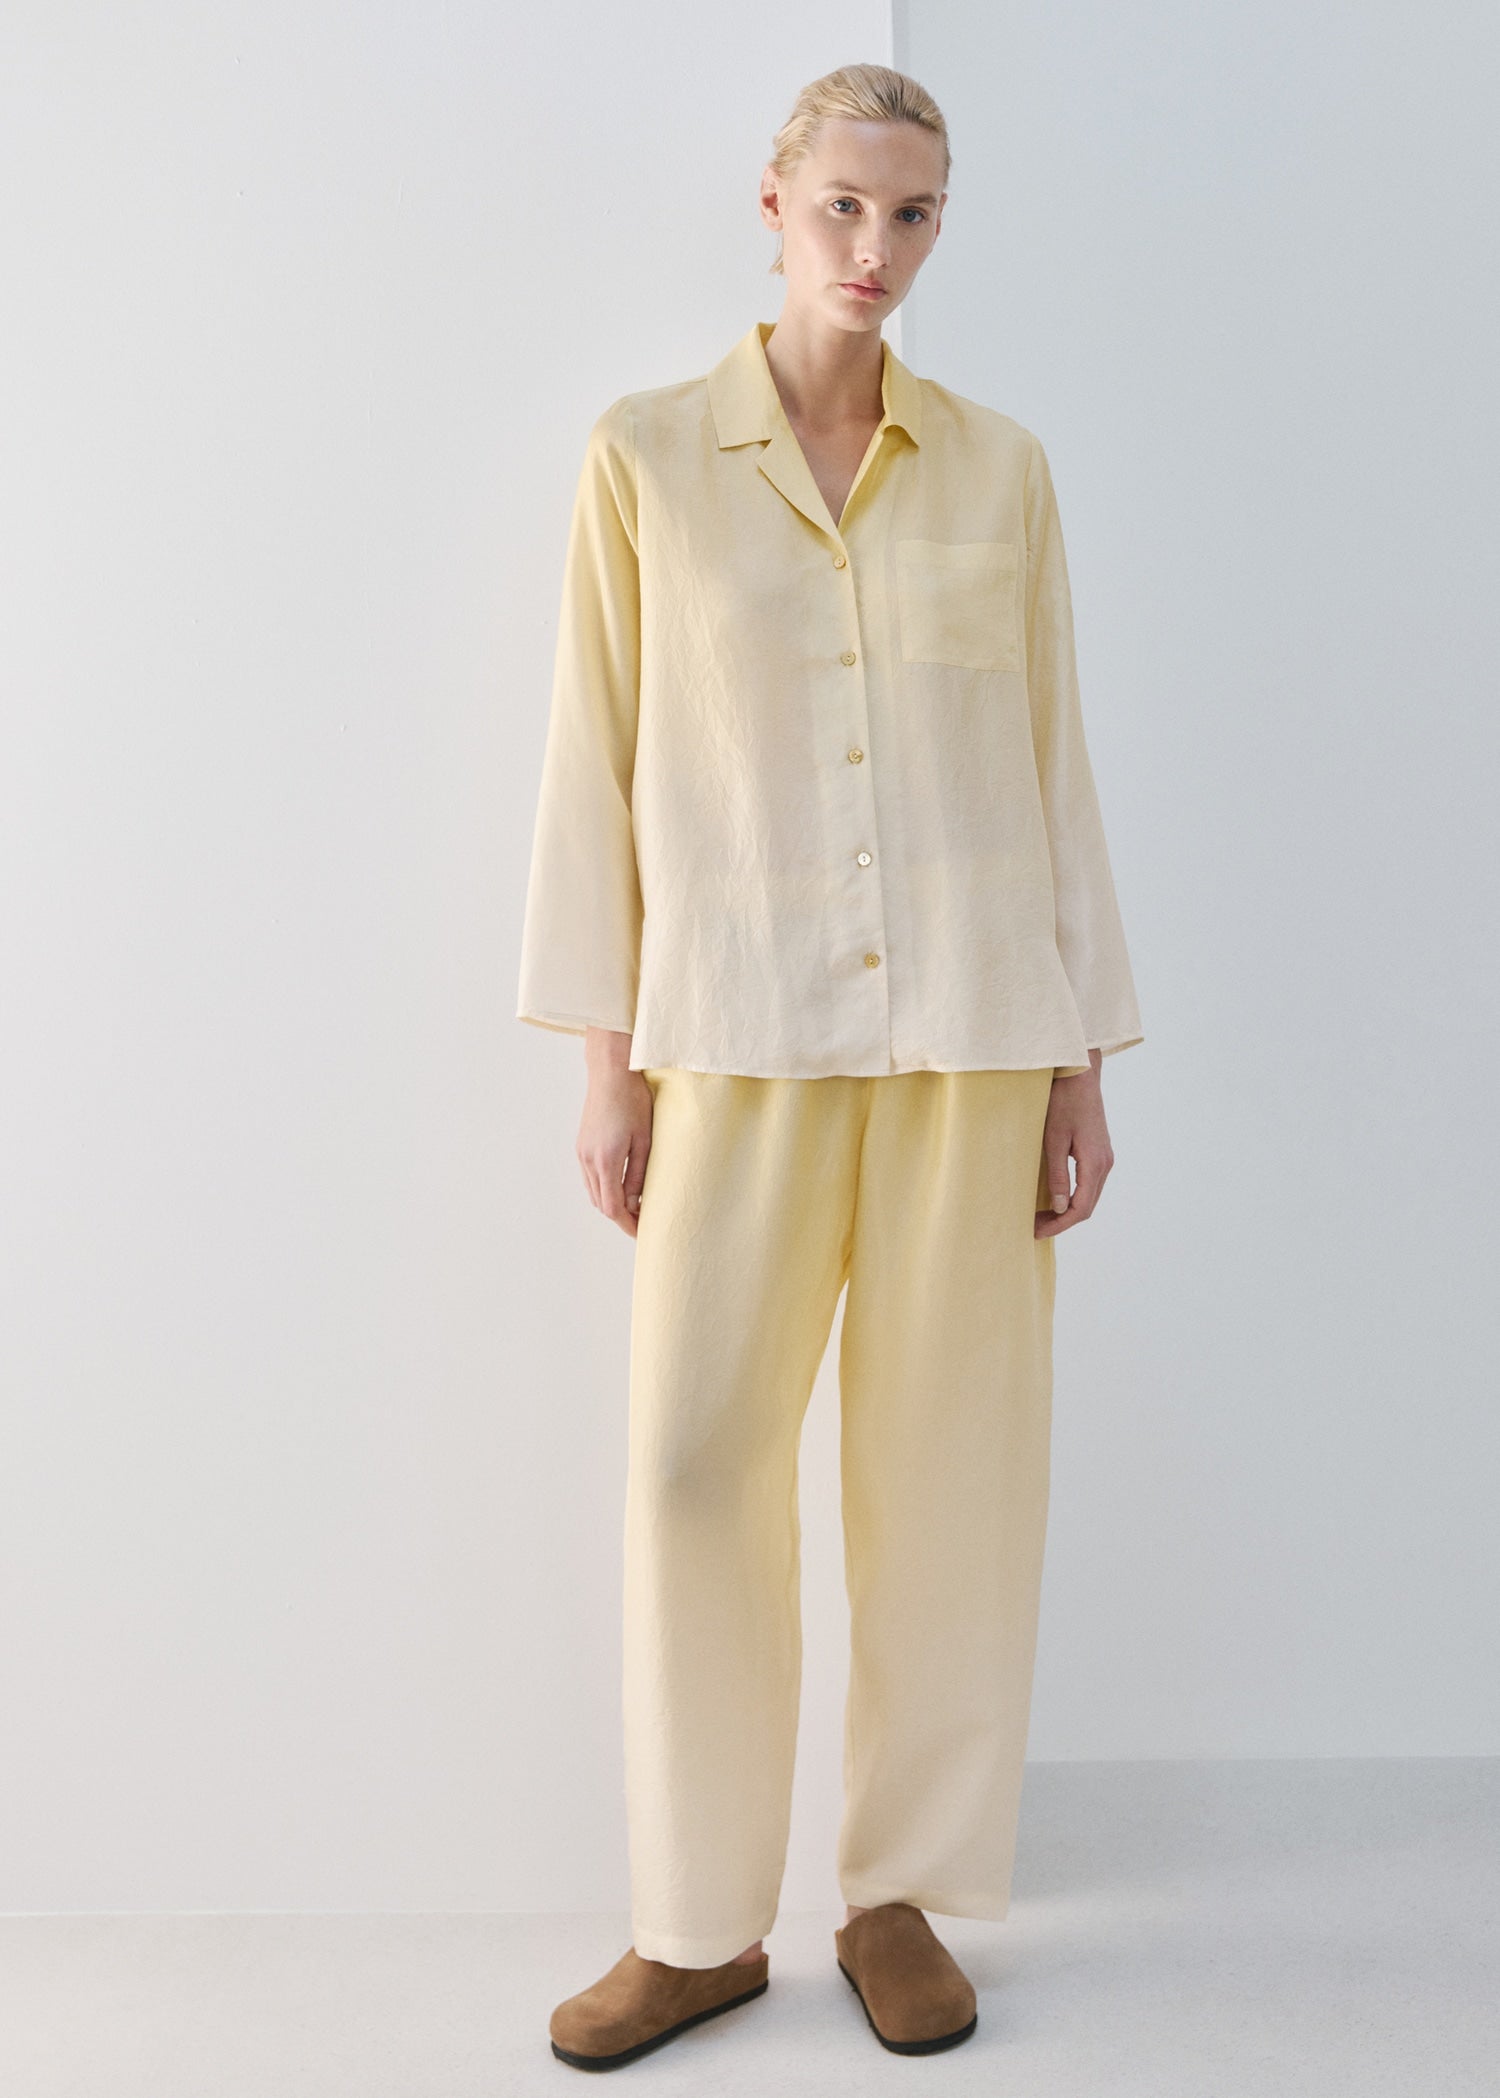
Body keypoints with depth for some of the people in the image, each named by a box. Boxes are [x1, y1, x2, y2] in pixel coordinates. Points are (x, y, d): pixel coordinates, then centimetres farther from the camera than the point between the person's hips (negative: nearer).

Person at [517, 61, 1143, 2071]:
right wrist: (610, 1054, -1)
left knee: (949, 1468, 5)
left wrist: (1084, 1060, 4)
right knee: (693, 1464, -2)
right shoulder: (646, 452, 5)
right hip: (744, 1027, -1)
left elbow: (1052, 764, 8)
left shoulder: (1000, 466, 8)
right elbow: (600, 761, 3)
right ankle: (703, 1920, 17)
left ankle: (903, 1893, 23)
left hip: (973, 1019, 1)